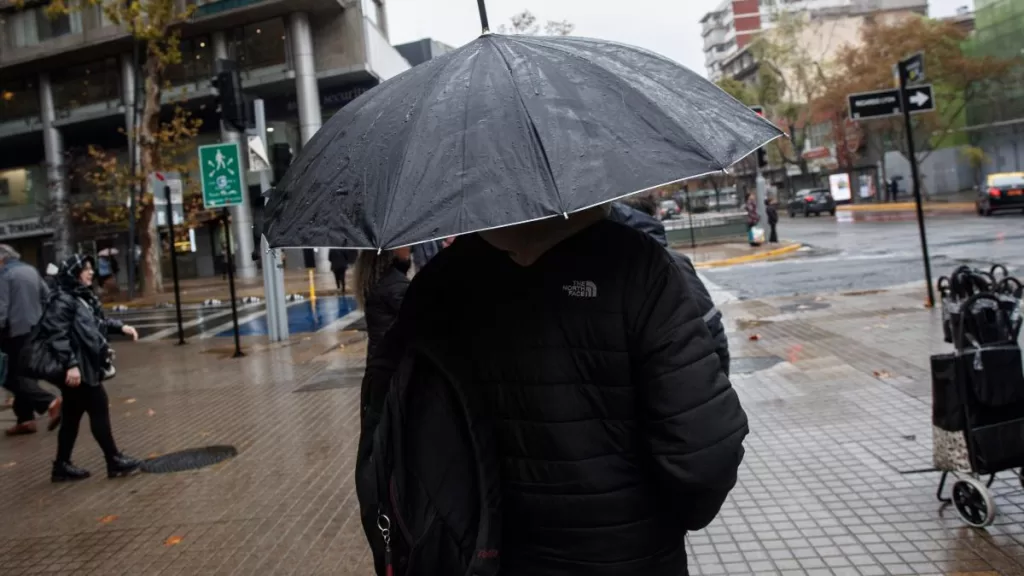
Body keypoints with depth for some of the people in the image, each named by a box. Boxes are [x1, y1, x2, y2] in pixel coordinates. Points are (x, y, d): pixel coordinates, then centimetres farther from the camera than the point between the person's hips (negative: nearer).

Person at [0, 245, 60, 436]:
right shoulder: (31, 271, 11)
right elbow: (48, 298, 15)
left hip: (17, 332, -8)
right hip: (36, 330, 8)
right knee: (25, 373, 13)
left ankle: (50, 402, -19)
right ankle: (25, 419, 14)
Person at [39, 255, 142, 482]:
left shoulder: (85, 297, 13)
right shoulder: (62, 300, -16)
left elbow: (98, 321, 28)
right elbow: (57, 335, -23)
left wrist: (120, 327, 17)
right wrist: (70, 364, -27)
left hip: (87, 366, 10)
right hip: (76, 369, -10)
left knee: (73, 416, 15)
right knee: (99, 409, -3)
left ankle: (62, 465, 24)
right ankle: (114, 460, 7)